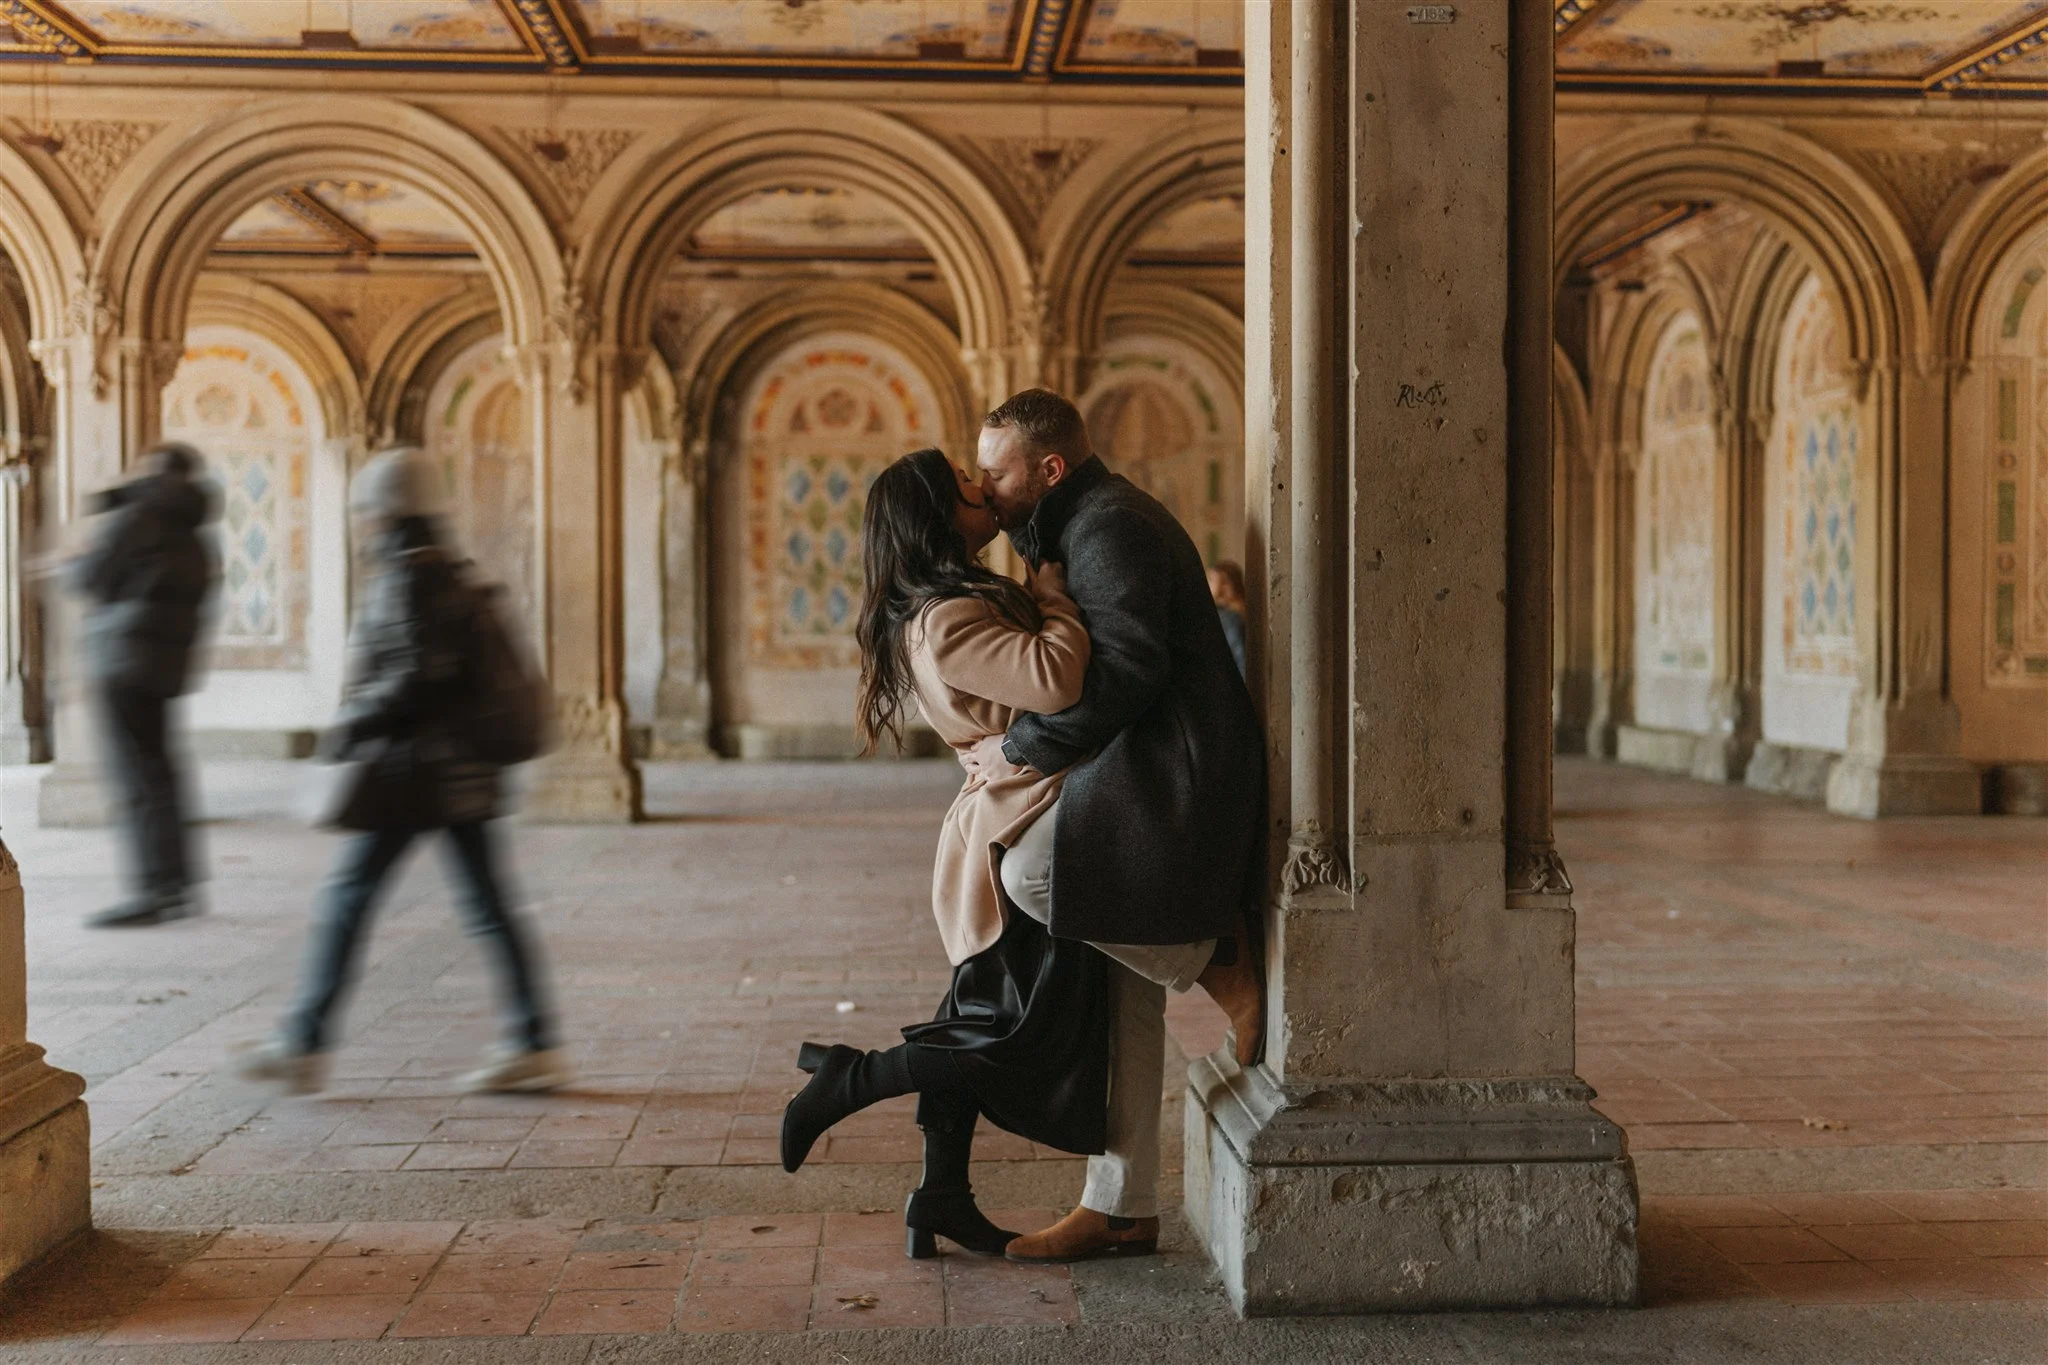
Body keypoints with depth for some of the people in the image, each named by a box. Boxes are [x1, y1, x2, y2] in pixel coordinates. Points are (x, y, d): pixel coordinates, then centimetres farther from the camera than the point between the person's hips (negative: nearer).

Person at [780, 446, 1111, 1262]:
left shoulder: (963, 602, 13)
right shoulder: (945, 620, -20)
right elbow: (1057, 681, -31)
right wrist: (1054, 595, -15)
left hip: (998, 834, 10)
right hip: (1018, 832, -10)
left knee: (984, 1022, 15)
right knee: (1033, 1033, -3)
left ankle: (942, 1197, 24)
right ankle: (847, 1080, 4)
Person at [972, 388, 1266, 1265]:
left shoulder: (1110, 527, -12)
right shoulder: (1088, 525, 21)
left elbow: (1126, 668, -23)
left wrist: (1020, 749, -16)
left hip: (1174, 770, -11)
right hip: (1142, 773, 11)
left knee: (1030, 871, -27)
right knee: (1124, 998, 8)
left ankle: (1220, 966, -9)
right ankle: (1121, 1208, 14)